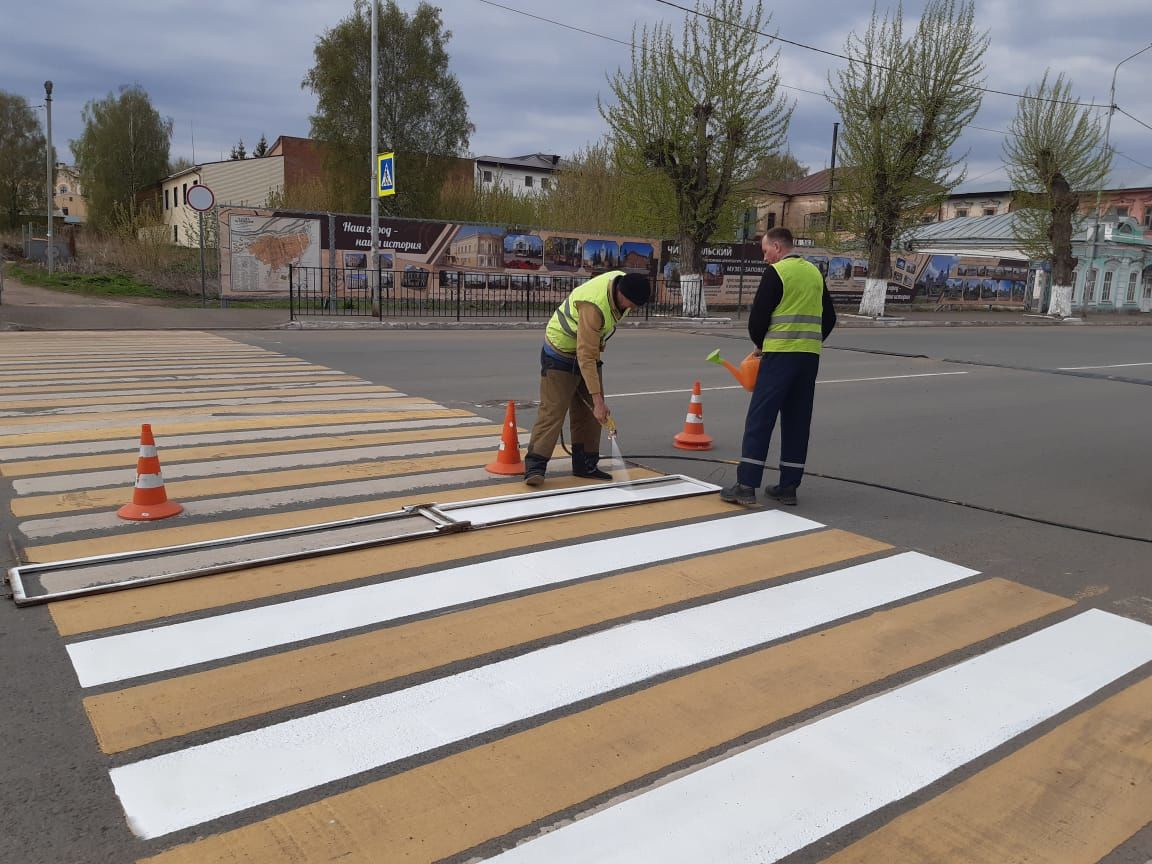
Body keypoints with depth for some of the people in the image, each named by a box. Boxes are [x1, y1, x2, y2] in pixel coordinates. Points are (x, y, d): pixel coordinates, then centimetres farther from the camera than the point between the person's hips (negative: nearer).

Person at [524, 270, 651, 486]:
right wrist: (598, 400, -36)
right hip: (562, 353, -8)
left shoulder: (624, 281, -11)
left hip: (587, 349, 8)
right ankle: (535, 465, -9)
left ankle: (585, 464, 15)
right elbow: (586, 358, -36)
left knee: (588, 411, 8)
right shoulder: (594, 307, -37)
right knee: (553, 409, -12)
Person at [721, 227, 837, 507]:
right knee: (797, 421, 10)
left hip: (780, 354, -7)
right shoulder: (815, 273, 16)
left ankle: (746, 486, -8)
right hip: (810, 357, 7)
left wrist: (761, 345, 10)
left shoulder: (776, 273, -7)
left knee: (760, 418, -5)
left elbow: (757, 317, -8)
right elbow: (829, 318, 20)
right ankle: (788, 487, 13)